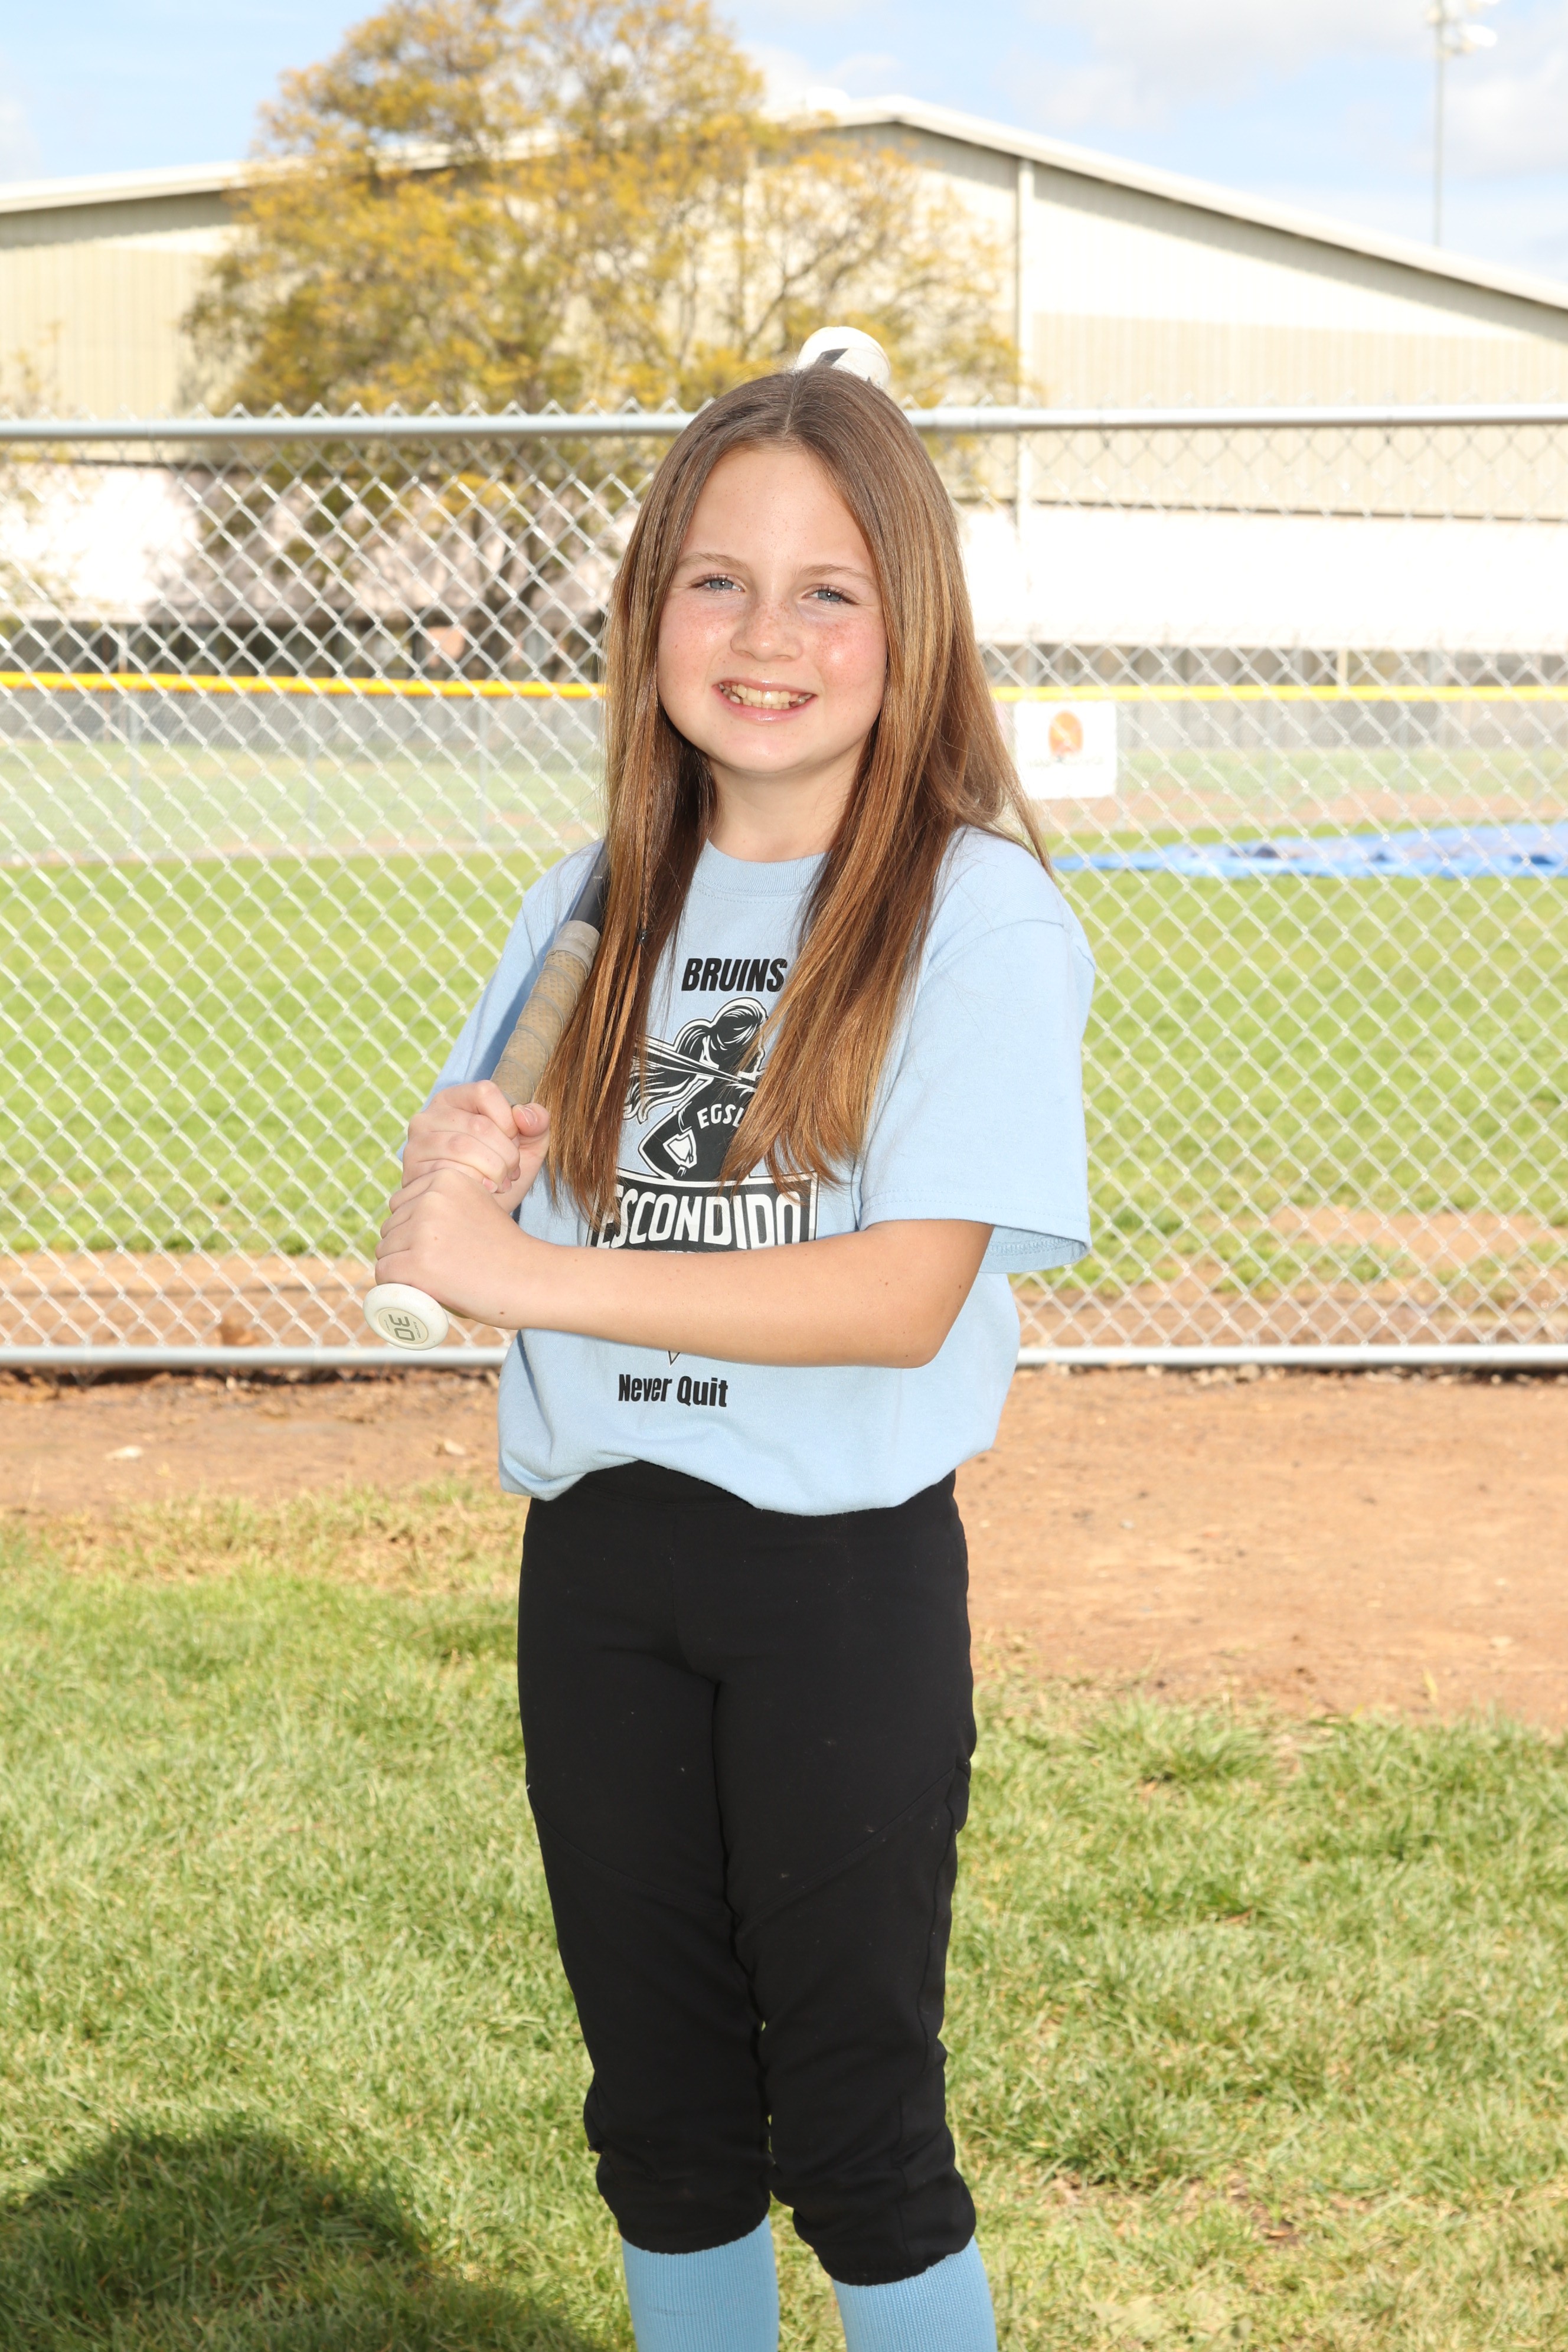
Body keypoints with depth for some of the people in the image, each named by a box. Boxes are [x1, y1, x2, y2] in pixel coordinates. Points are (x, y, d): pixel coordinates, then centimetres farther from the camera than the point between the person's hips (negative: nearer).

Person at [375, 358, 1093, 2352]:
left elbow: (903, 1296, -20)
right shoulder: (600, 906, 6)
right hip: (597, 1563, 5)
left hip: (849, 1574, -5)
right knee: (660, 2102, 17)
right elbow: (472, 1211, 12)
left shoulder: (975, 913, -11)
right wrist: (460, 1167, -13)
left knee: (856, 2125, 4)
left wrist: (533, 1269, -21)